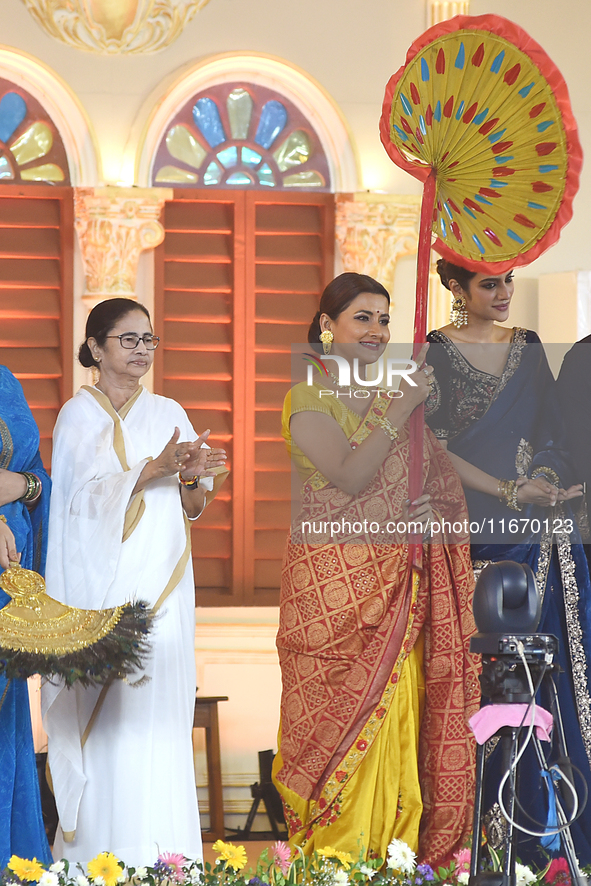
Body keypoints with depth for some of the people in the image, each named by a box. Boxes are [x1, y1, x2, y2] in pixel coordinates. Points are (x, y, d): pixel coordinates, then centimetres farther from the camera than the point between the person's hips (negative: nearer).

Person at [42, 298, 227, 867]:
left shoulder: (168, 414, 14)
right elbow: (90, 494, -10)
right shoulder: (78, 416, 3)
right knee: (106, 712, -8)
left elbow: (192, 508, 13)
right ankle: (98, 848, -5)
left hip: (160, 586, 3)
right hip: (101, 584, -3)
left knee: (157, 714, -2)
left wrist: (192, 478, -9)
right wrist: (154, 469, -23)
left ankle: (156, 853, 0)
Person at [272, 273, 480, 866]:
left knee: (395, 716, 1)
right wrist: (401, 408, -14)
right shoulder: (309, 399, -3)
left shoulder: (396, 396, 15)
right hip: (332, 580, -5)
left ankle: (391, 849, 7)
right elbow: (350, 475, -15)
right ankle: (330, 851, 1)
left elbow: (440, 478, 19)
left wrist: (433, 505, -1)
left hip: (396, 583, 5)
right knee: (339, 713, -5)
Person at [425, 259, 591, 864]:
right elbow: (435, 449, -7)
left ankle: (541, 825, 7)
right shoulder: (435, 354, -2)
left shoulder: (528, 349, 14)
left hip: (538, 530, 4)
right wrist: (509, 491, -15)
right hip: (472, 530, -4)